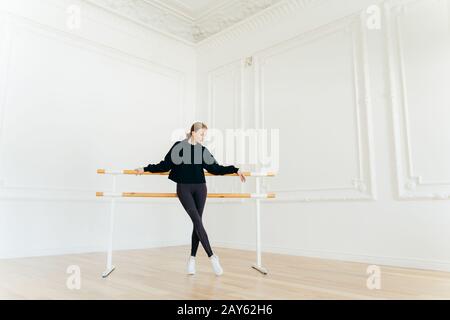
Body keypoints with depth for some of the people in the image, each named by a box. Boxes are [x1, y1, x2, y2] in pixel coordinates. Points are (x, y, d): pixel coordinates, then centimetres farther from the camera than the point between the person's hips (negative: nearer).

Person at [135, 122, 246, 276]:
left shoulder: (203, 150, 8)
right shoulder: (179, 146, -1)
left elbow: (215, 168, 7)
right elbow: (165, 165, 3)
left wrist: (235, 170, 1)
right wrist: (145, 169, -2)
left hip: (200, 188, 4)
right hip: (184, 188, -4)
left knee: (197, 223, 2)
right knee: (197, 221, -12)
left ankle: (192, 258, 14)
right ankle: (212, 256, -9)